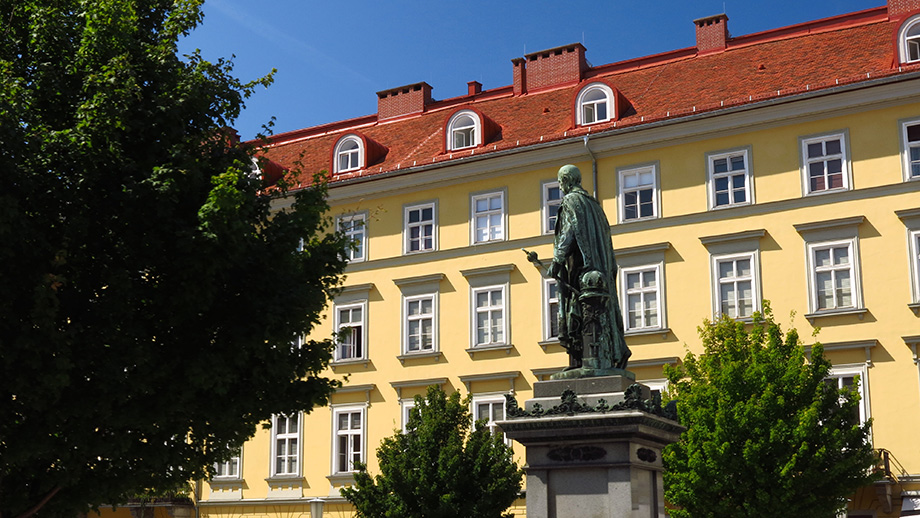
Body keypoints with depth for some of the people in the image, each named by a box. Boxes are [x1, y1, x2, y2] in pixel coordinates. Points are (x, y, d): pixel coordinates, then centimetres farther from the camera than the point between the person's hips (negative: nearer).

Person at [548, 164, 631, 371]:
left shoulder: (571, 201, -1)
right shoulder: (593, 203, 24)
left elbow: (569, 232, -14)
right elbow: (605, 236, 23)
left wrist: (557, 260, -17)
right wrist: (611, 267, 24)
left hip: (581, 264, -9)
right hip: (600, 265, 9)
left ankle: (594, 361, -18)